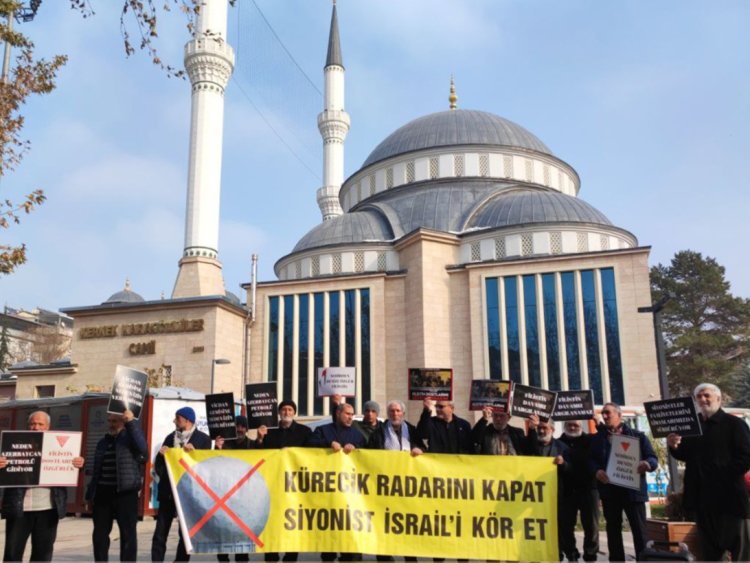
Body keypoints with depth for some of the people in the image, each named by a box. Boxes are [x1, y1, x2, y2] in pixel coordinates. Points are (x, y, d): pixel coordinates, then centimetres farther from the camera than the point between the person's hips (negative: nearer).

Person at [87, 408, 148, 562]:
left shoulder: (131, 437, 1)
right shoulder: (103, 442, 18)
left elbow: (142, 448, -23)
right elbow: (96, 471, 20)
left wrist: (131, 422, -31)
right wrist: (90, 494, 14)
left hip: (125, 493, -5)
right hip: (103, 493, 6)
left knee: (127, 534, -1)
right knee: (99, 534, 9)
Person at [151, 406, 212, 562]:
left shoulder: (203, 439, 0)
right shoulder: (170, 437, 12)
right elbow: (158, 464, 9)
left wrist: (194, 453, -19)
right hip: (167, 491, 3)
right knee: (160, 534, 0)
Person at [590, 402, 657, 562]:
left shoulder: (637, 435, 7)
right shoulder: (597, 438, 15)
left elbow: (652, 458, 2)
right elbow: (591, 459, 7)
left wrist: (647, 464, -21)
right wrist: (597, 471, -15)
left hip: (633, 489, -3)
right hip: (609, 490, 3)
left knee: (639, 530, -3)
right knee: (613, 530, 8)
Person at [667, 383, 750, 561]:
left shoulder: (735, 424, -3)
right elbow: (685, 455, 14)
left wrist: (723, 477, -18)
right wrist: (674, 447, -8)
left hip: (729, 496, -5)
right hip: (702, 497, 5)